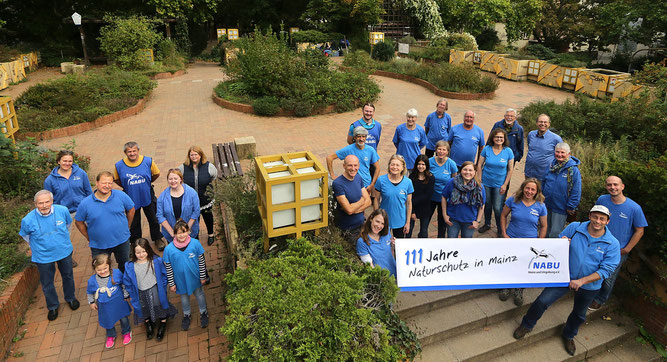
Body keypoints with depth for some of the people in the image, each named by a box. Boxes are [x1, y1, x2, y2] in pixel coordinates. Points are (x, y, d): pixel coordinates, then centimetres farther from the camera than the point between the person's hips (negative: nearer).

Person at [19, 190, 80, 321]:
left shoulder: (62, 210, -19)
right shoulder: (28, 220, -23)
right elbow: (25, 235, 2)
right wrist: (35, 247, 14)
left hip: (64, 251, 2)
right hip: (43, 256, -1)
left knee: (68, 276, 22)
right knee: (47, 284, 15)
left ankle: (70, 298, 48)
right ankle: (53, 306, 41)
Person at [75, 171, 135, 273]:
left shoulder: (121, 196, -10)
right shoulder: (85, 203, -13)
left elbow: (131, 210, 5)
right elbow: (79, 222, 0)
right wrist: (89, 238, -1)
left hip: (122, 241, 1)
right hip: (98, 245, -1)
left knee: (124, 266, 21)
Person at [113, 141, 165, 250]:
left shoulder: (148, 161, -13)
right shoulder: (119, 165, -12)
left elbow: (156, 174, 2)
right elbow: (116, 179, 6)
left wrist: (147, 183, 5)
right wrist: (127, 187, 3)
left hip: (147, 197, 0)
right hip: (131, 199, 0)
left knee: (153, 220, 15)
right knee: (133, 223, 16)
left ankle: (157, 239, 37)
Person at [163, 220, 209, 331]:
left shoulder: (195, 243, -21)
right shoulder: (169, 249, -21)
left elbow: (202, 261, -9)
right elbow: (168, 268, -9)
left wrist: (203, 277, -4)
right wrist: (171, 283, -4)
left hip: (195, 278, 0)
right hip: (181, 280, 0)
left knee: (199, 295, 22)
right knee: (184, 298, 24)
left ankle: (203, 313, 48)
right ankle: (186, 315, 51)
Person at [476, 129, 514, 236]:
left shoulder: (508, 151, -7)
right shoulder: (486, 149, -6)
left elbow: (510, 169, -2)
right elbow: (479, 165, 0)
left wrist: (505, 185, -6)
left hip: (499, 184, -1)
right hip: (486, 183, 2)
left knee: (497, 208, -3)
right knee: (487, 205, 15)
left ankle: (500, 229, 17)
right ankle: (487, 224, 38)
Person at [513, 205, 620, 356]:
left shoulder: (612, 244, -15)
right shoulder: (574, 228, -12)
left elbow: (606, 270, -16)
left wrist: (581, 281, -24)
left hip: (589, 286, 1)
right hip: (564, 276, -1)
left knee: (579, 315, 23)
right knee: (542, 301, -7)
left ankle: (568, 335, 53)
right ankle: (527, 325, 20)